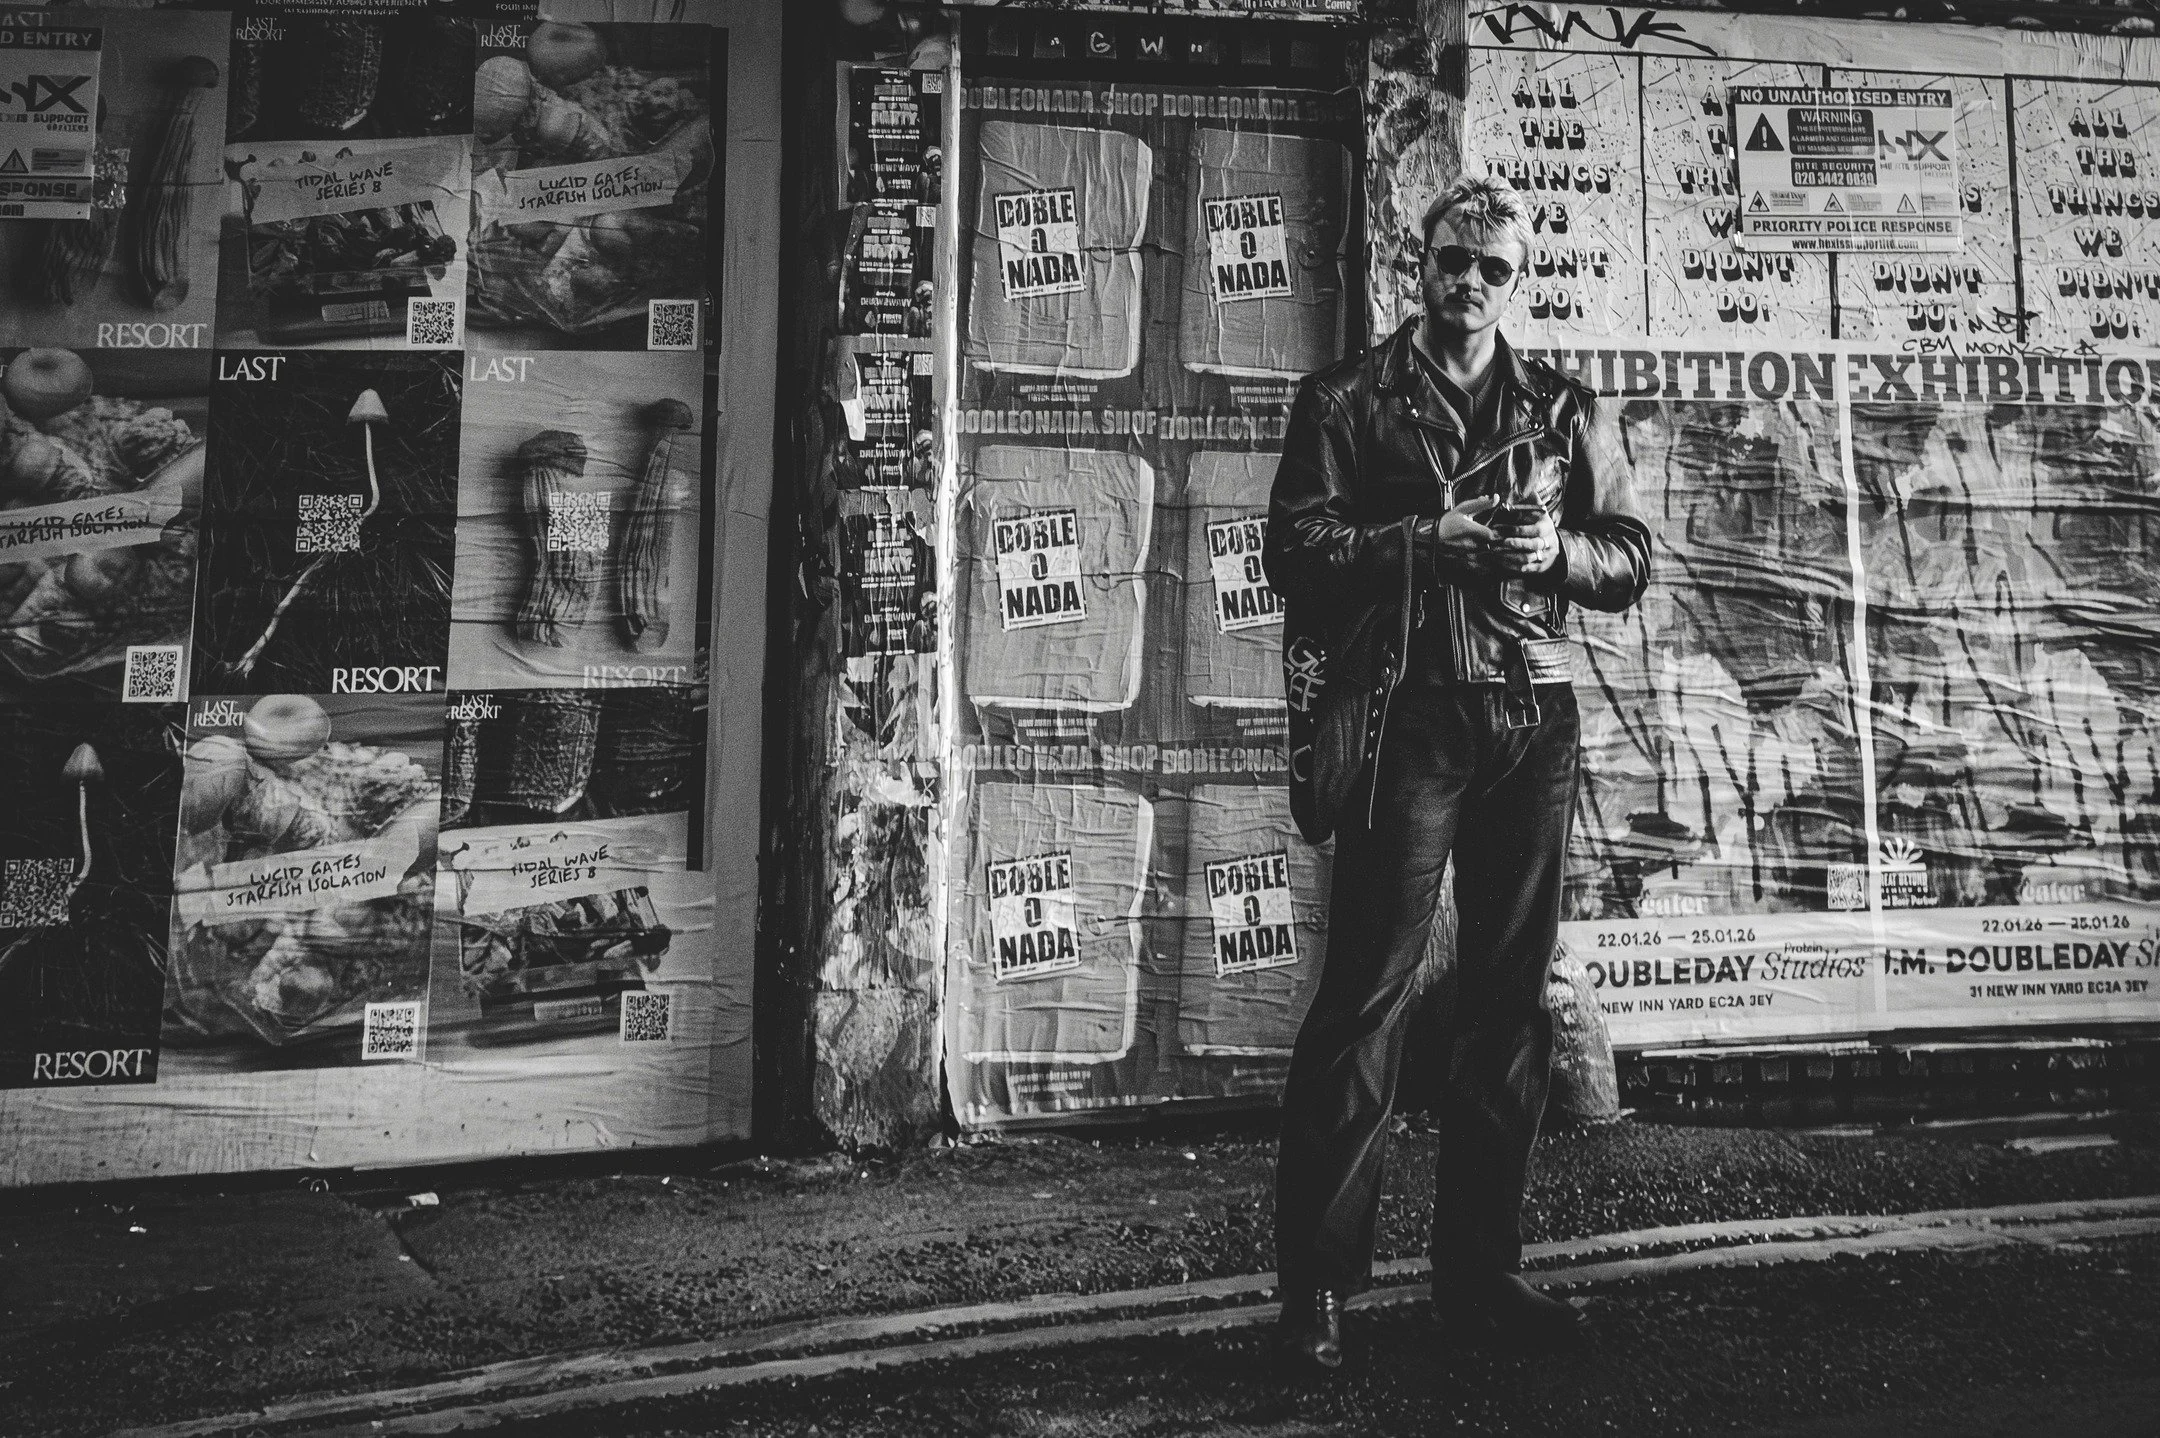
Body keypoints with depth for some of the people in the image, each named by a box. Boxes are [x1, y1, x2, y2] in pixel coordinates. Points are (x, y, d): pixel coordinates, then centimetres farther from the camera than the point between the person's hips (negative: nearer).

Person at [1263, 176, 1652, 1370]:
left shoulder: (1566, 411, 17)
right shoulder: (1347, 402, 8)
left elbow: (1632, 556, 13)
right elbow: (1296, 555, -3)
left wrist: (1557, 549, -8)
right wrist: (1423, 541, -15)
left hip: (1533, 719, 4)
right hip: (1409, 716, -4)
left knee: (1510, 994, 7)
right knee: (1367, 992, -7)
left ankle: (1479, 1271, 19)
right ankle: (1317, 1282, 2)